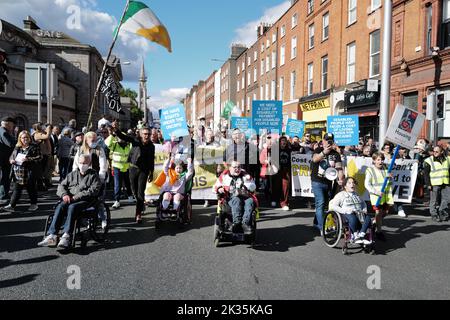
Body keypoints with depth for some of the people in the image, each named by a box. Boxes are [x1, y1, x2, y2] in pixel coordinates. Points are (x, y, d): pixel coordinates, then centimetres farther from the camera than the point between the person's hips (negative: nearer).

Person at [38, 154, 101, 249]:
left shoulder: (93, 175, 9)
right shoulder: (72, 174, 25)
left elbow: (93, 190, -6)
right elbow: (61, 186, 19)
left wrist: (76, 197, -14)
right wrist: (64, 194, -5)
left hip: (85, 201, -4)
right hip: (69, 199, 4)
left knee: (72, 207, -34)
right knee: (60, 207, -27)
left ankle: (66, 236, -41)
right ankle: (52, 236, -35)